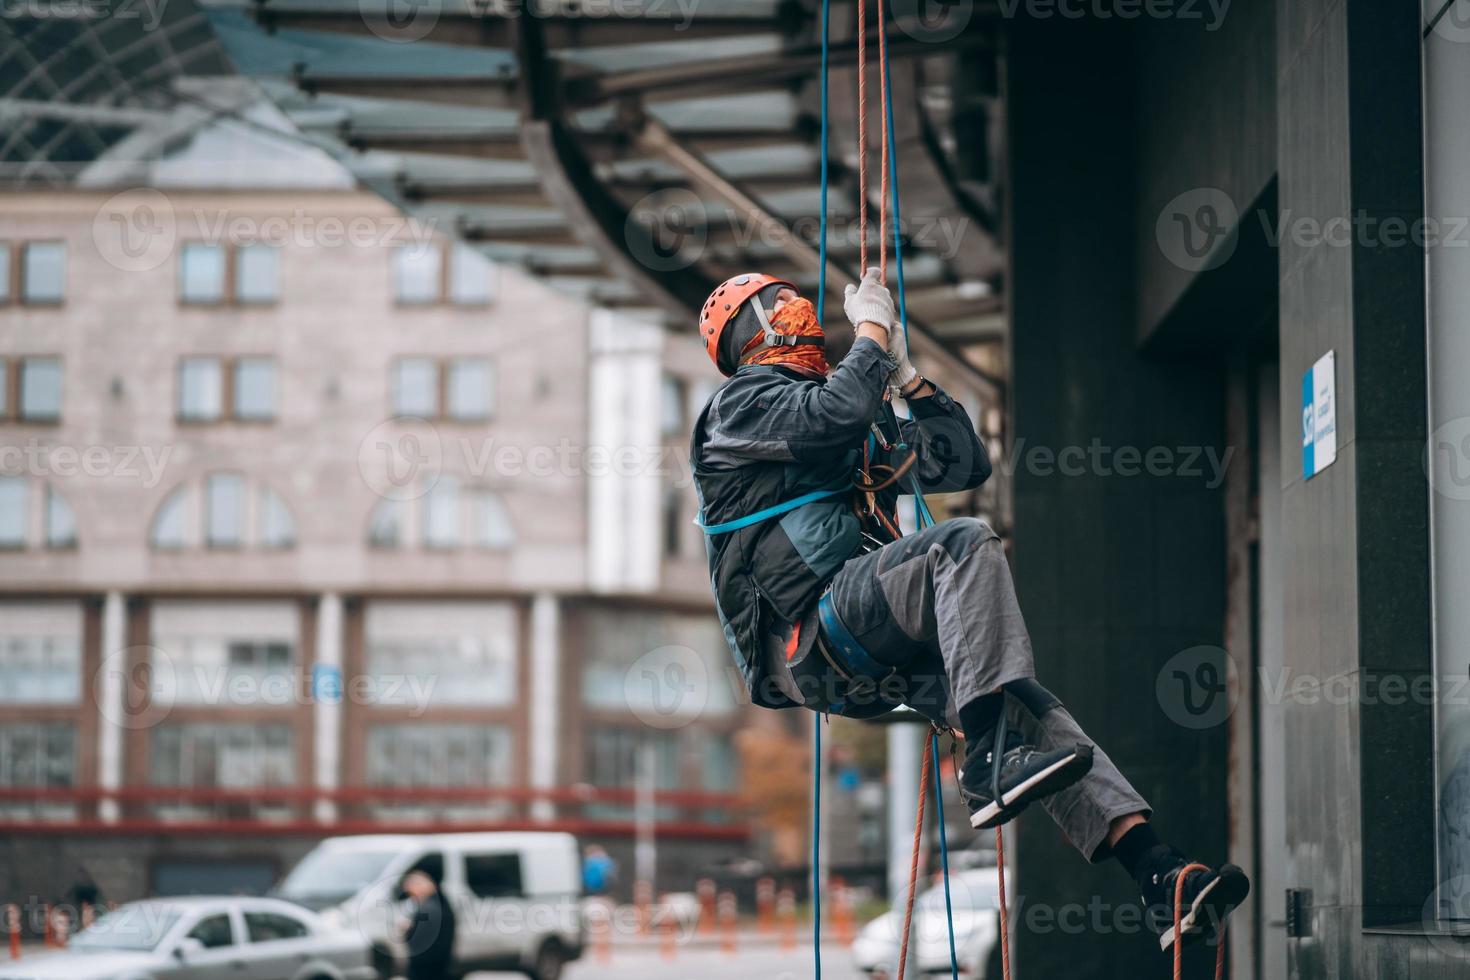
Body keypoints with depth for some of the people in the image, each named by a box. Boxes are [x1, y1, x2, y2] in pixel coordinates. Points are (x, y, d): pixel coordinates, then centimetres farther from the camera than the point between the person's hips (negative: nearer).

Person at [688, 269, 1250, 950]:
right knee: (964, 545, -28)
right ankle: (991, 763, -41)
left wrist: (904, 371, 27)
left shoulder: (864, 432, 33)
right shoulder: (738, 405, 8)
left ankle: (1157, 872, -24)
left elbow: (963, 464, 32)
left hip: (870, 656, 7)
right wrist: (875, 327, 3)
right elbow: (837, 411, -12)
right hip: (805, 643, -7)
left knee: (1025, 708, -12)